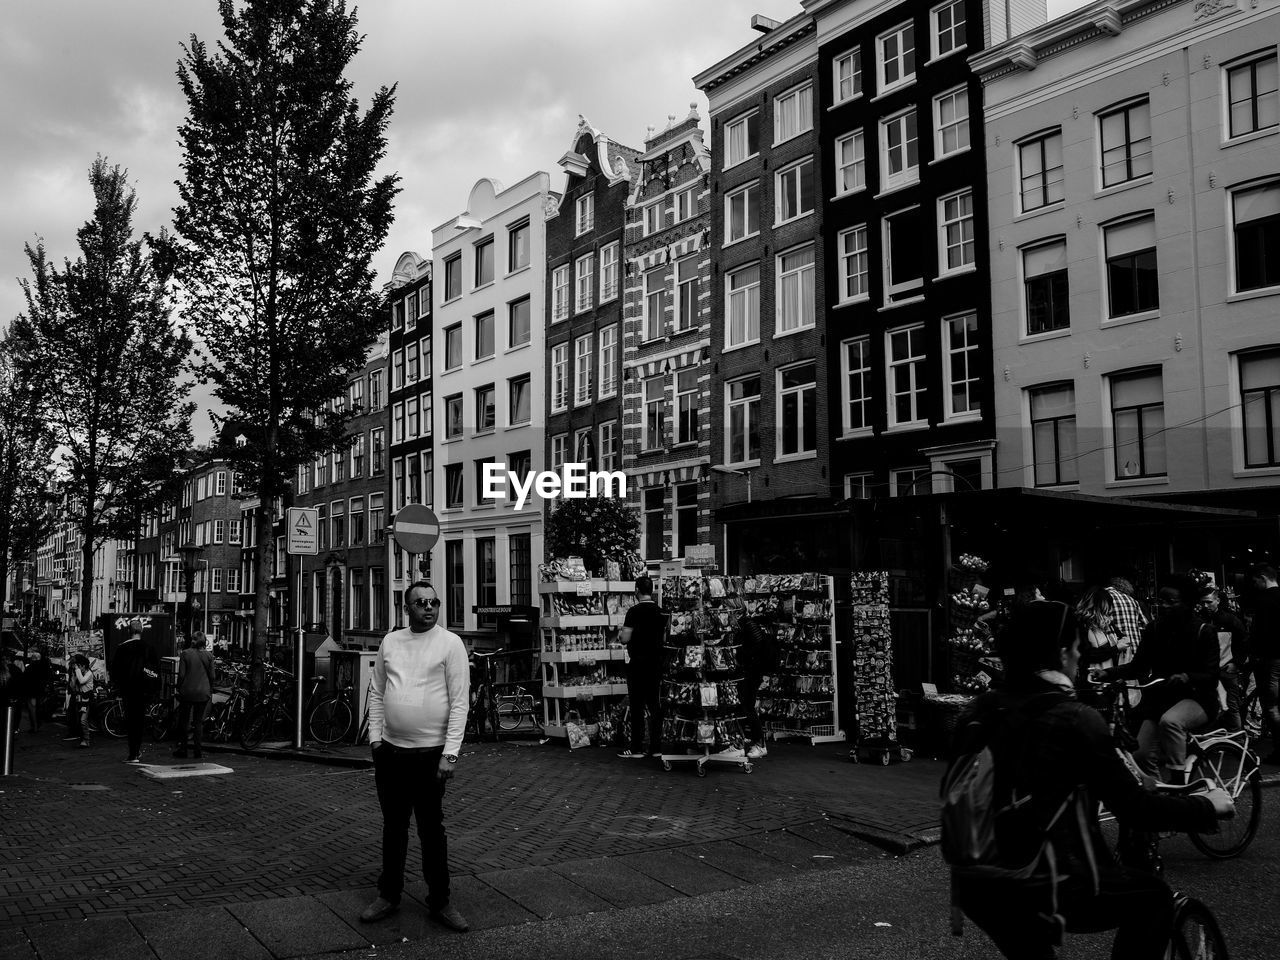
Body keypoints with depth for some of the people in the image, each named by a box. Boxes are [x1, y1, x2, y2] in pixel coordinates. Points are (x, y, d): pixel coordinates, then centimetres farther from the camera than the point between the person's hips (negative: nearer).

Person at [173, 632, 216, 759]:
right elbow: (211, 676, 2)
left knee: (183, 721, 9)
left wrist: (179, 689, 5)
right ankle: (197, 749, 5)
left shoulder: (185, 653, -6)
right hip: (203, 693, 2)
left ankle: (182, 749, 9)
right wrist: (211, 691, 13)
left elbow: (181, 674, -6)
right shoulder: (209, 655, -1)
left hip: (187, 691, -1)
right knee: (198, 721, 7)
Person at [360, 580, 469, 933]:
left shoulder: (450, 643, -6)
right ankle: (389, 895, 26)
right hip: (390, 749, 4)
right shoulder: (390, 641, 7)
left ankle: (439, 900, 14)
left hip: (430, 751, -4)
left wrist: (450, 754, -14)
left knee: (432, 828, 3)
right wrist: (375, 736, 4)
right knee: (393, 825, 14)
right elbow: (377, 692, 13)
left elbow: (459, 702, -10)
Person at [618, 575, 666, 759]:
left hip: (637, 662, -5)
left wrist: (624, 629, 5)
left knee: (637, 706, 0)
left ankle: (636, 749, 2)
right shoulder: (661, 612, 5)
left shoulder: (634, 611, -13)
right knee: (655, 705, 10)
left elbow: (625, 639, -15)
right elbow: (664, 637, 12)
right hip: (656, 662, 6)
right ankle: (656, 747, 11)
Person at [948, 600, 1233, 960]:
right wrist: (1208, 806, 9)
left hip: (974, 887, 6)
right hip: (1041, 888, -6)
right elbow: (1135, 808, -8)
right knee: (1153, 897, 18)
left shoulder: (978, 711, 4)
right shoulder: (1075, 720, -14)